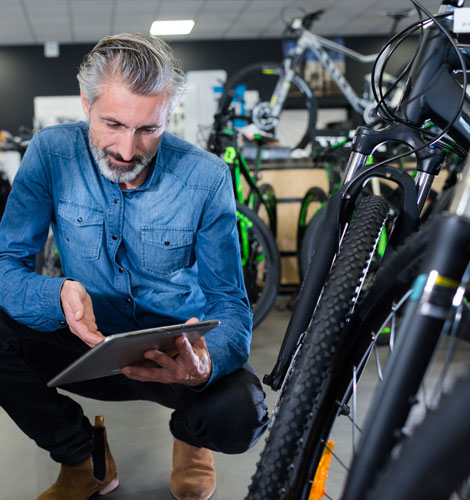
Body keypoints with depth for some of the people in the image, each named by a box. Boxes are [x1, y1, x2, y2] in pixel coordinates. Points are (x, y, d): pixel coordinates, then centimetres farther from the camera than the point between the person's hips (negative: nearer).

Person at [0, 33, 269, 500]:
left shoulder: (206, 177, -15)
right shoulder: (51, 153, -12)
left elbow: (229, 304, -14)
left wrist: (205, 365, -37)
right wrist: (58, 295, -37)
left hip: (178, 351, -1)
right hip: (90, 344, 2)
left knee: (239, 414, -31)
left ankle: (189, 433, 11)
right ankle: (84, 457, 3)